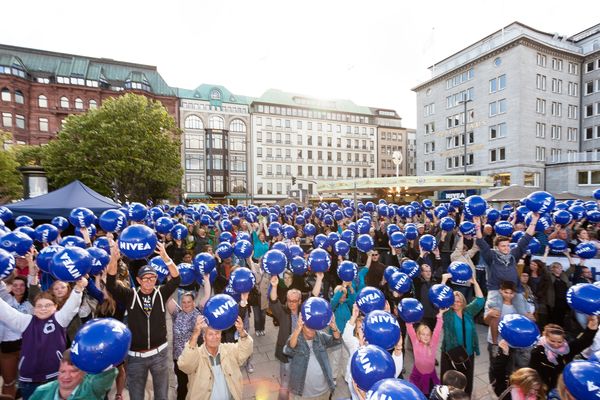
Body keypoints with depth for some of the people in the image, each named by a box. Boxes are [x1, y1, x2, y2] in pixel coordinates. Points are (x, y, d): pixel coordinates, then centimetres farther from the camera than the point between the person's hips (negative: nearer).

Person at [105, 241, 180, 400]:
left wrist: (165, 257, -35)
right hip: (135, 355, 0)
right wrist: (114, 259, -36)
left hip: (159, 353, 0)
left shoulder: (161, 294, -5)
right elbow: (111, 285, -18)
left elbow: (176, 279, -19)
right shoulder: (130, 295, -5)